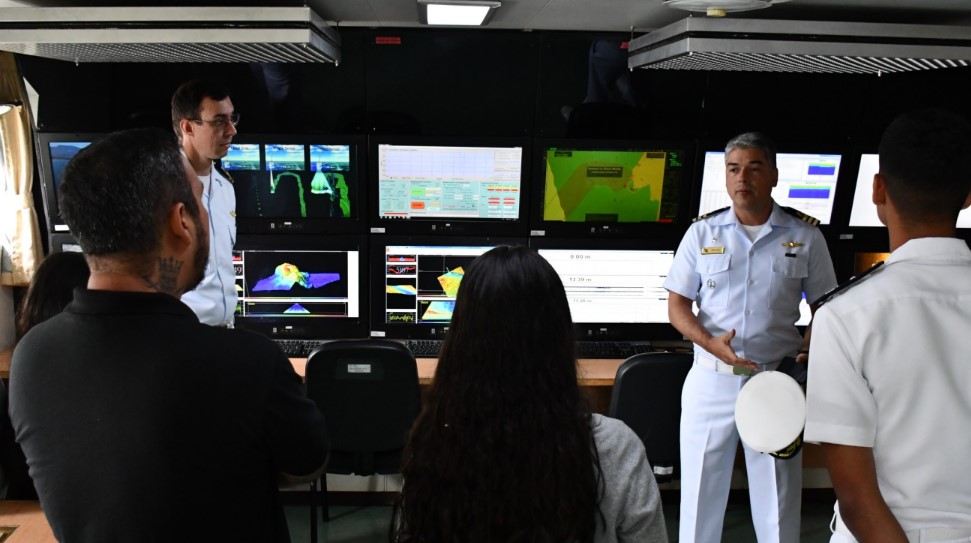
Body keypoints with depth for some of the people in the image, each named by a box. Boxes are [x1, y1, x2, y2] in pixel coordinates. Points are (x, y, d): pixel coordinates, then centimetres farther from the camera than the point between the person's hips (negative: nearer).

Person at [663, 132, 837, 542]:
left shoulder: (805, 235, 2)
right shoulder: (702, 232, 2)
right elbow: (677, 305, 3)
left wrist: (807, 350, -11)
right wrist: (711, 342, -15)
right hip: (711, 380, 1)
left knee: (778, 498, 9)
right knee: (700, 493, 10)